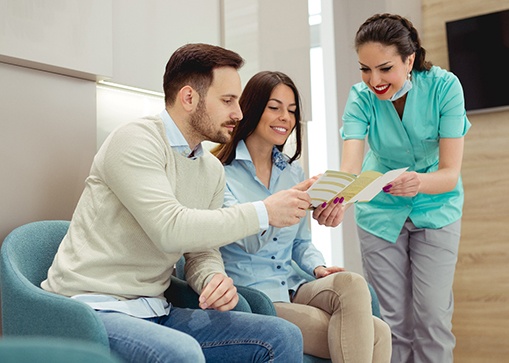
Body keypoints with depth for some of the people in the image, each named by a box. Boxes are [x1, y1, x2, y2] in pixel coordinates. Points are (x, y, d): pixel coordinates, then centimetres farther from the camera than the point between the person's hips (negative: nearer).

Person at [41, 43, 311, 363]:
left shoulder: (213, 170, 11)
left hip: (155, 312, 7)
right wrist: (264, 213, -20)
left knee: (284, 337, -8)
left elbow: (202, 252, 12)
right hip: (93, 308, -7)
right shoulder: (136, 141, -14)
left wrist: (216, 278, -12)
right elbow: (171, 230, -26)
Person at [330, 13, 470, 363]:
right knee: (394, 319, 4)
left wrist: (420, 182, -48)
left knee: (431, 317, -4)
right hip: (381, 211, 1)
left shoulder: (444, 87, -21)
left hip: (436, 207, -1)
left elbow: (451, 172, -25)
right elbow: (349, 167, -33)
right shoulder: (362, 98, -19)